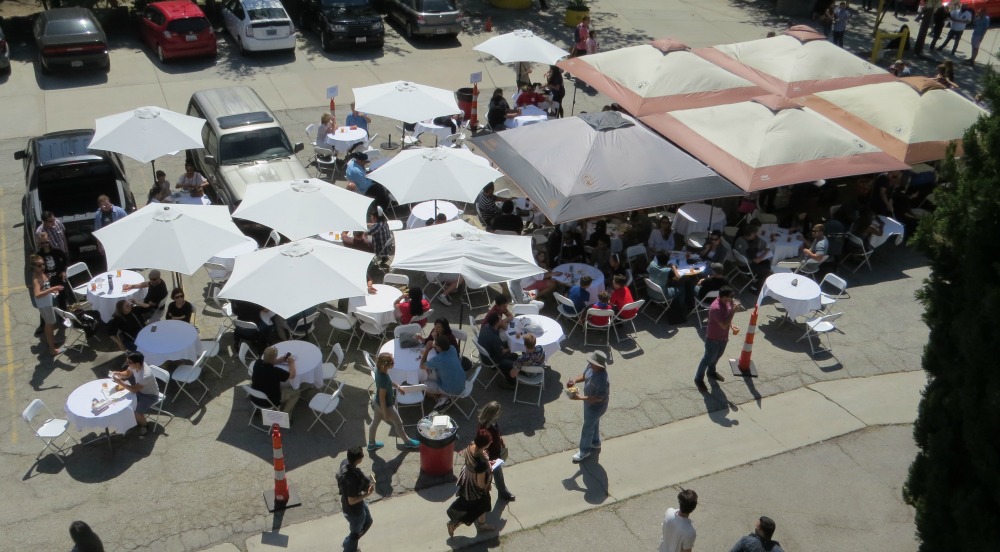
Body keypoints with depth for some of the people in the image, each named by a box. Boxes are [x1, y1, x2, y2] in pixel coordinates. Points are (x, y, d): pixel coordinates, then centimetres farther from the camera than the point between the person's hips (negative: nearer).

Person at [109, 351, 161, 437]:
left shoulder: (146, 375, -40)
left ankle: (145, 426, 11)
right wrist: (118, 373, -16)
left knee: (137, 413, -22)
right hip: (140, 390, 8)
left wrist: (120, 382, -34)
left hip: (150, 395, -8)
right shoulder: (134, 365, -17)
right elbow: (127, 374, 4)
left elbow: (134, 390, -32)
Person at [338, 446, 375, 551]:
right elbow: (351, 501, -31)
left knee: (368, 522, 32)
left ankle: (349, 543, 52)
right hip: (354, 510, -9)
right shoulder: (352, 479, -41)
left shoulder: (345, 462, -16)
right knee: (356, 532, 20)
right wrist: (367, 494, -23)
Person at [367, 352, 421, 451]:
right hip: (386, 405, -8)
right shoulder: (384, 379, -38)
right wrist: (385, 413, -19)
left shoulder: (379, 370, -13)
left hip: (377, 402, 8)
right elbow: (382, 397, -29)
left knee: (375, 422, 25)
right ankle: (407, 442, 38)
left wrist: (397, 387, 18)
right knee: (398, 423, 15)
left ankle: (371, 443, 44)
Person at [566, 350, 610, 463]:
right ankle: (595, 443, 55)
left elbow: (598, 398, -32)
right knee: (593, 423, 30)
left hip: (596, 406, -8)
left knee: (587, 427, 14)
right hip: (589, 402, 8)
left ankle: (584, 451, 38)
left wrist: (581, 398, -35)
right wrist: (575, 380, -14)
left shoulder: (602, 380, -41)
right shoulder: (591, 366, -17)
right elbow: (585, 376, 4)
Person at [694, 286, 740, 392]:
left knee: (717, 356, 28)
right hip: (713, 339, -8)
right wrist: (733, 310, -36)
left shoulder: (726, 303, -8)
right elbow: (724, 325, -36)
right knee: (708, 359, 10)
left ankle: (711, 372, 53)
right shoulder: (716, 308, -36)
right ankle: (699, 379, 29)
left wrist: (732, 326, -7)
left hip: (723, 337, 8)